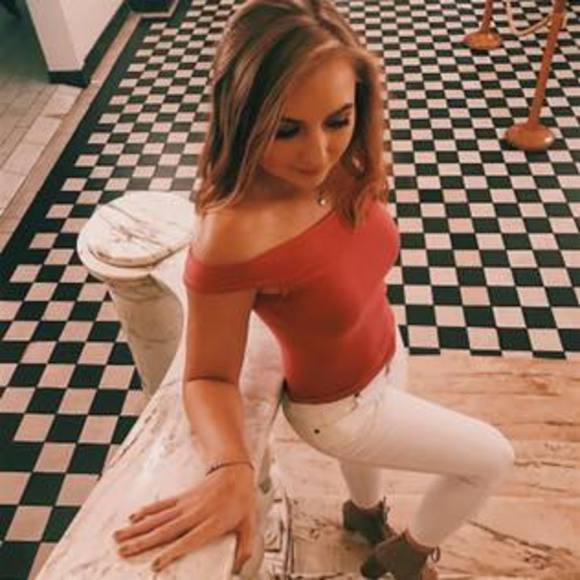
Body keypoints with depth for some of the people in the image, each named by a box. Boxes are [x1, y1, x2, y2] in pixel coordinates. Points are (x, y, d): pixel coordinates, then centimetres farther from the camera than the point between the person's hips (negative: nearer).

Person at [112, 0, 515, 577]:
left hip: (385, 355, 6)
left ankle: (365, 511, 73)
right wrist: (230, 470, -42)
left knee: (371, 449, 36)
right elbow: (209, 376, -29)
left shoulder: (339, 168, -22)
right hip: (338, 406, -6)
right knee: (492, 459, 11)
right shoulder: (232, 240, -41)